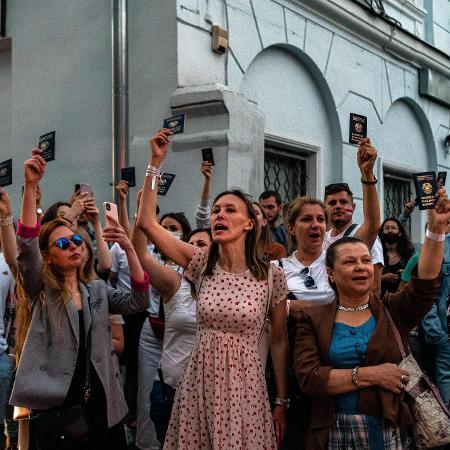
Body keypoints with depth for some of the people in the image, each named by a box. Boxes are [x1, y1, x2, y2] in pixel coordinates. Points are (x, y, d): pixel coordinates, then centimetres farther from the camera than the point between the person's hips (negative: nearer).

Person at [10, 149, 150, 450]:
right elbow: (27, 248, -15)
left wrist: (129, 248, -14)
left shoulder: (98, 290, 13)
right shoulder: (40, 291, 2)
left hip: (102, 403, 4)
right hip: (54, 404, -3)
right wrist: (31, 186, -25)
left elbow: (138, 302, -2)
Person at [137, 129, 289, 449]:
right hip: (199, 381, 2)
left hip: (245, 384, -2)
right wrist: (156, 161, -9)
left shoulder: (272, 276, -5)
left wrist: (281, 402, 4)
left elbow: (279, 341, 3)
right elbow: (147, 222, -6)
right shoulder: (201, 264, 0)